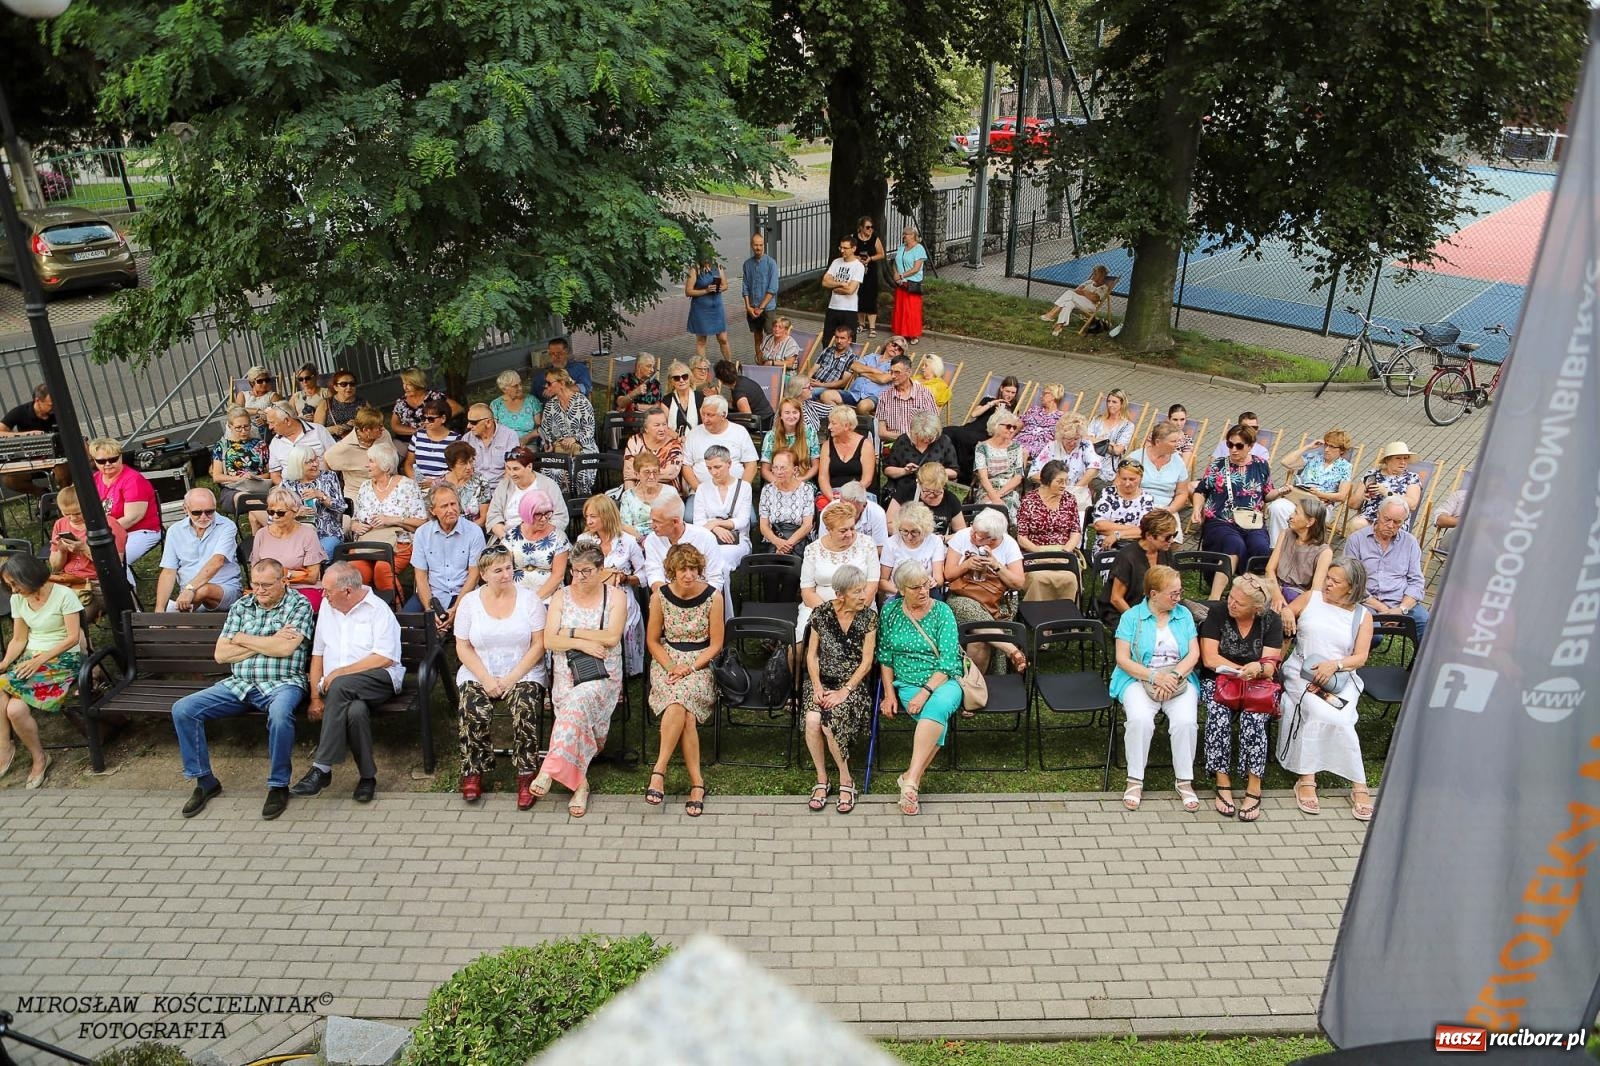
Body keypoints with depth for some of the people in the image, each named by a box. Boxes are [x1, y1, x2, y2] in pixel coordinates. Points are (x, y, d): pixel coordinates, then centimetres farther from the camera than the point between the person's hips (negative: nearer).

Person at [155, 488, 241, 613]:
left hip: (225, 590, -2)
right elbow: (169, 572, 5)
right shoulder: (175, 531, 10)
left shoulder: (227, 527, -2)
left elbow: (217, 562, -18)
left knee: (203, 590, -37)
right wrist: (159, 610, -7)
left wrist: (190, 588, -32)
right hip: (186, 594, 2)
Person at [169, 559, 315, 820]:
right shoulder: (241, 606, 13)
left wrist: (243, 639, -2)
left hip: (282, 683, -5)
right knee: (182, 710, -10)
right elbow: (221, 654, 5)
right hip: (239, 683, 6)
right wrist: (268, 643, -6)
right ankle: (204, 781, 4)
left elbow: (285, 648, -15)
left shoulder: (299, 604, -1)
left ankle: (279, 785, -18)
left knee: (280, 714, -38)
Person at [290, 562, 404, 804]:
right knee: (356, 709, -34)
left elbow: (385, 658, -11)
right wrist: (316, 697, 6)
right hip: (336, 688, 4)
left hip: (379, 679, -3)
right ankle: (367, 775, -21)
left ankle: (322, 768, -31)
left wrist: (339, 673, -13)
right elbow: (318, 654, 17)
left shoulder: (378, 609, -1)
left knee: (340, 686, -36)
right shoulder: (327, 607, 18)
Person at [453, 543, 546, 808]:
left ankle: (526, 776, -15)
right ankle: (473, 772, -7)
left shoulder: (529, 598, 0)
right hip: (479, 674, 1)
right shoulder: (469, 601, 4)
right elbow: (463, 647, 2)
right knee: (474, 713, -28)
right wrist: (486, 679, -12)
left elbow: (538, 645, -4)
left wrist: (512, 678, -13)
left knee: (525, 711, -29)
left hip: (523, 674, -1)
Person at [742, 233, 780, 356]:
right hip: (752, 309, 4)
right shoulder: (747, 264, 4)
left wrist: (761, 307, -13)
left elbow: (772, 289, -11)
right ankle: (759, 362, 20)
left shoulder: (771, 263, -7)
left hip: (768, 307, -4)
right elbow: (745, 288, 6)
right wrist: (748, 307, -5)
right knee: (757, 336, 12)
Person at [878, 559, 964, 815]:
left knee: (938, 705, -37)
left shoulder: (942, 612, -4)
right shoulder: (891, 610, 4)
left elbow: (948, 661, -10)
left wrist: (925, 693, -20)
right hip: (908, 683, 1)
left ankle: (911, 778, -36)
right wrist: (889, 694, 0)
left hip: (943, 681, -1)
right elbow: (885, 656, 10)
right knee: (938, 721, -31)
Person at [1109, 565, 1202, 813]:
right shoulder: (1132, 617, 1)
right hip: (1139, 680, -2)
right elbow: (1122, 659, -4)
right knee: (1140, 719, -31)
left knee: (1186, 721, -27)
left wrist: (1174, 676, -16)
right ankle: (1135, 781, -14)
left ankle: (1185, 782, -9)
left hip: (1179, 679, 2)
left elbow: (1194, 654, 3)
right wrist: (1155, 676, -18)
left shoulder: (1184, 615, 10)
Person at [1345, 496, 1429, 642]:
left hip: (1402, 603, 3)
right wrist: (1380, 608, -12)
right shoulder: (1356, 540, 4)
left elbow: (1415, 582, 10)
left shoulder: (1410, 542, 14)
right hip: (1368, 603, -3)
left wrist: (1401, 609, -9)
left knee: (1427, 623, -28)